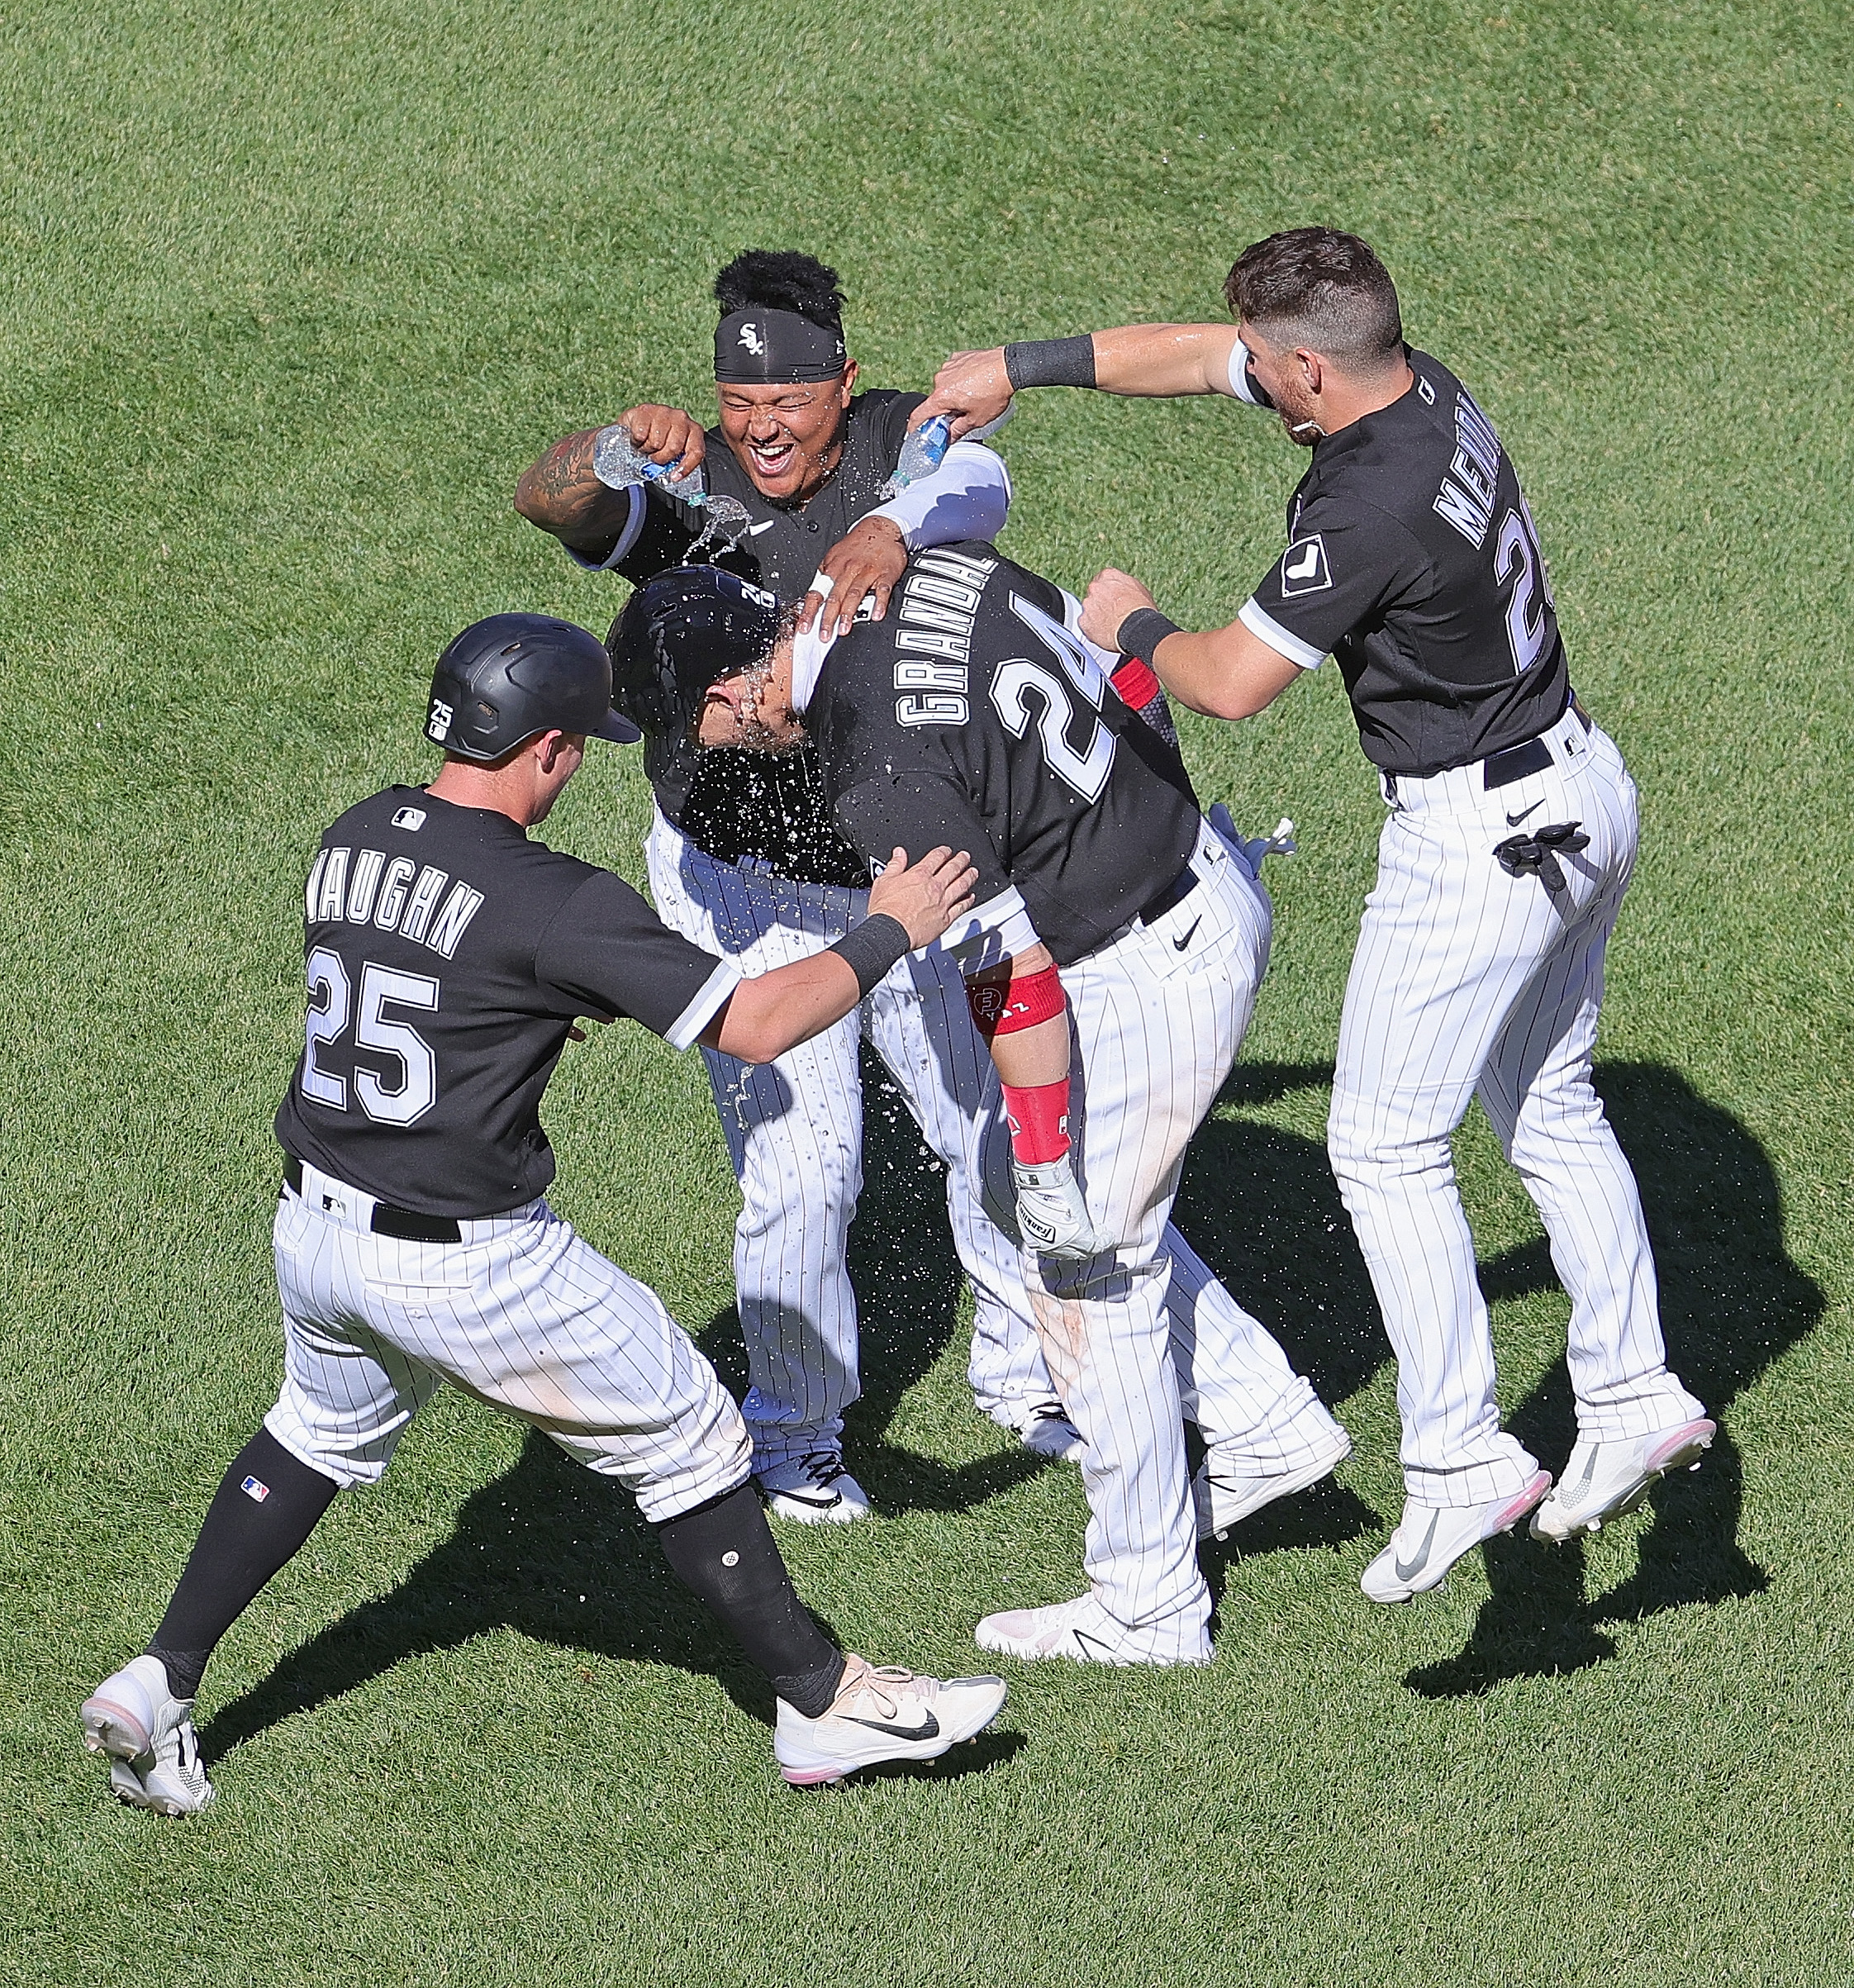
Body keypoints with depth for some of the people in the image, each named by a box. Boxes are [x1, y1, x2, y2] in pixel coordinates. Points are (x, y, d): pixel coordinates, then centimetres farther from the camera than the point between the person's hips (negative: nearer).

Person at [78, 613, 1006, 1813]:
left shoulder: (352, 844, 1)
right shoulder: (555, 903, -20)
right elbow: (755, 1025, -18)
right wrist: (888, 935, -5)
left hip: (316, 1228, 7)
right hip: (467, 1265, -7)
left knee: (325, 1434, 31)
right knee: (686, 1442, 9)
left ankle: (159, 1688, 25)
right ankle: (821, 1703, 18)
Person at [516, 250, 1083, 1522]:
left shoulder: (897, 437, -9)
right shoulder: (688, 495, -14)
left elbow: (981, 487, -30)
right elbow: (546, 502, -31)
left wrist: (893, 525, -52)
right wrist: (614, 449, -53)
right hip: (749, 893, -3)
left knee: (1001, 1126, 14)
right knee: (801, 1167, -6)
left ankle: (1024, 1372, 38)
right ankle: (794, 1430, 16)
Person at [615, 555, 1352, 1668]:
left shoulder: (885, 780, -27)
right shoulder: (943, 568, -3)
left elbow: (1019, 979, -26)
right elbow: (1128, 682, 9)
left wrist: (1047, 1167, -17)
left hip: (1141, 976, -10)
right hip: (1214, 880, 10)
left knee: (1085, 1265, 5)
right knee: (1020, 1187, 24)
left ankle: (1151, 1607, 17)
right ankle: (1267, 1420, 30)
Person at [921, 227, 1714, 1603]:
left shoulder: (1371, 509, -28)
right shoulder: (1427, 390, -1)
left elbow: (1233, 683, -18)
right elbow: (1188, 355, 12)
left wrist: (1134, 627, 2)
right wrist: (1022, 368, 14)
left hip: (1478, 841, -10)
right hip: (1581, 789, 10)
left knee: (1386, 1146, 0)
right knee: (1552, 1115, 20)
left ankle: (1463, 1460, 0)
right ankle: (1632, 1398, 23)